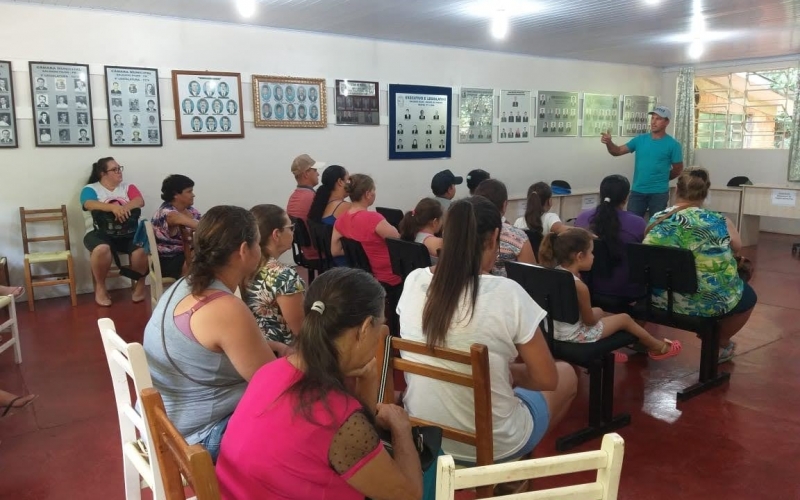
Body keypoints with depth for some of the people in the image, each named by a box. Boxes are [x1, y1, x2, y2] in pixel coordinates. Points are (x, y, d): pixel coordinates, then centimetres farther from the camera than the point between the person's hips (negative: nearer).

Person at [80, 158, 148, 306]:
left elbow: (140, 201, -1)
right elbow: (89, 204, -13)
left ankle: (140, 283, -2)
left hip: (128, 233, 2)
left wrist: (124, 208, -22)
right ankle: (100, 287, -12)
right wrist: (113, 207, -30)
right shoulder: (90, 189, 9)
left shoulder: (128, 187, 18)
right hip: (100, 232, -2)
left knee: (141, 249, -30)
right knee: (102, 249, -36)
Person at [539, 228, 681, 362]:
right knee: (625, 319, 13)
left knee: (599, 310, 32)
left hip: (555, 330, 8)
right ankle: (658, 347, 37)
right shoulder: (579, 286, -29)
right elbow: (590, 321, -14)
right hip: (573, 335, -8)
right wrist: (596, 315, 3)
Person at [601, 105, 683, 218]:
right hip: (637, 191, 3)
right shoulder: (640, 139, 4)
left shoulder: (673, 144, -6)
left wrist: (661, 179, 8)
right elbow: (618, 151, -1)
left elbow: (678, 169, 1)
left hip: (659, 193, -3)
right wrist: (609, 142, -20)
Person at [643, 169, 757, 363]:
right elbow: (737, 248, 10)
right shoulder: (718, 222, -8)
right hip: (707, 302, -3)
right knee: (748, 295, 27)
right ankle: (719, 345, 41)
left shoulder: (656, 220, -2)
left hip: (661, 299, 3)